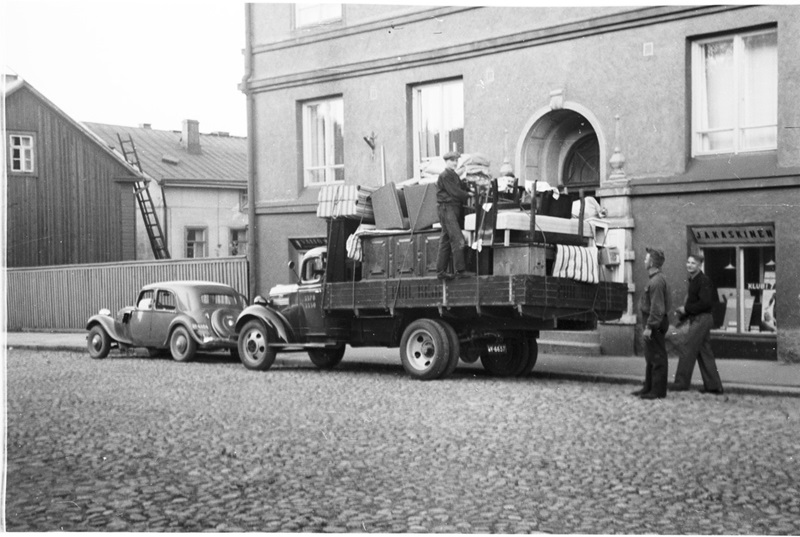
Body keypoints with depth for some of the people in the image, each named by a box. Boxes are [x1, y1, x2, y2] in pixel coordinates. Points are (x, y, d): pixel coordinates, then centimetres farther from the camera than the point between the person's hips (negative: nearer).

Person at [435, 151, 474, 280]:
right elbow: (454, 192, -15)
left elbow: (463, 187, 18)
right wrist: (469, 195, -6)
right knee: (457, 239, -14)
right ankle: (460, 270, -14)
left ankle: (441, 271, 11)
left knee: (445, 241, 9)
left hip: (455, 209, 10)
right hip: (446, 208, -10)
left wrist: (470, 191, 0)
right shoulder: (444, 176, -10)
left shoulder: (454, 175, 21)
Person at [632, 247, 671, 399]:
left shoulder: (657, 281, -18)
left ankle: (658, 391, -2)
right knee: (650, 357, 16)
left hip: (655, 324, -11)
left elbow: (657, 307, -24)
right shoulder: (655, 279, 15)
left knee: (657, 358, -6)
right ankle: (648, 388, 24)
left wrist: (649, 326, -24)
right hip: (653, 324, 11)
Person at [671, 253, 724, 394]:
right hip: (696, 319, 10)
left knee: (687, 351, -8)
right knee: (704, 353, 11)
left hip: (701, 319, -10)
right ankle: (713, 386, 15)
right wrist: (683, 314, 8)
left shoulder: (703, 281, -14)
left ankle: (681, 382, -3)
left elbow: (705, 303, -22)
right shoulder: (693, 280, 17)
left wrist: (686, 309, -16)